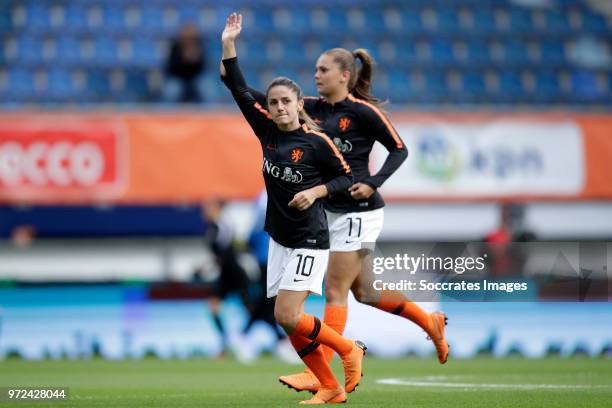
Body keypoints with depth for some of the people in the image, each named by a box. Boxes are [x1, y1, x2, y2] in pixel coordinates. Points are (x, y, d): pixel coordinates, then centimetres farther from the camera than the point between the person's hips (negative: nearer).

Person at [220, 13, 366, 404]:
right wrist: (228, 44, -5)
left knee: (287, 317, -15)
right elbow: (239, 89, 2)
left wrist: (316, 191, -18)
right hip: (278, 237, 6)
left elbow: (347, 177, -3)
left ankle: (349, 349, 6)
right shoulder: (268, 131, 2)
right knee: (289, 321, 4)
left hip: (309, 240, -6)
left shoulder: (317, 141, -13)